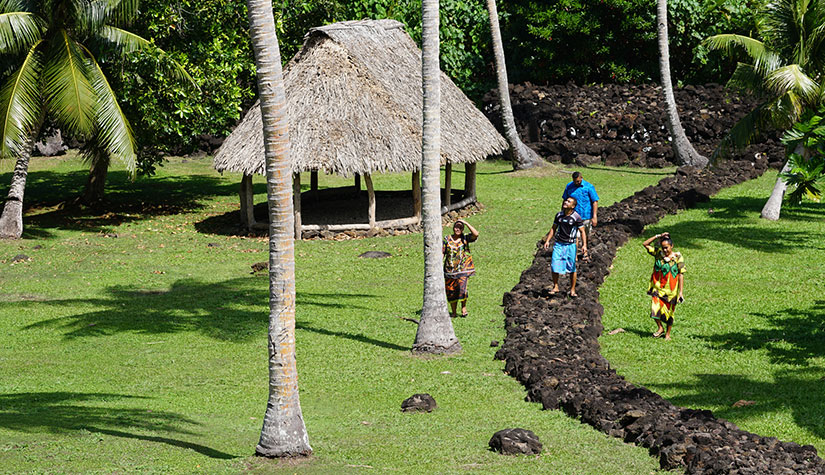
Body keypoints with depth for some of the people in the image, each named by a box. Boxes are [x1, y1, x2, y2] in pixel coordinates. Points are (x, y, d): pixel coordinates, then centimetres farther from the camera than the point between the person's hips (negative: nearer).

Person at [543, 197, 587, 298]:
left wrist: (584, 245, -16)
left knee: (572, 268, 3)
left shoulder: (576, 217, -9)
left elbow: (582, 232, -6)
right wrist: (547, 241, 5)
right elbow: (553, 228, 13)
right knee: (554, 266, -3)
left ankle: (572, 290, 15)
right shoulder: (559, 215, 3)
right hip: (559, 244, 3)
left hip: (570, 245, -3)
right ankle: (555, 287, 13)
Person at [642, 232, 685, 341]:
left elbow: (681, 275, -8)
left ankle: (668, 333, 26)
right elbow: (645, 244, 5)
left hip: (670, 289, -2)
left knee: (669, 311, 9)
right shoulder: (658, 253, 1)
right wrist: (658, 236, -4)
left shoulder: (678, 257, -8)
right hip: (658, 288, 2)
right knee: (655, 308, -11)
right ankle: (660, 328, 12)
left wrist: (681, 292, -12)